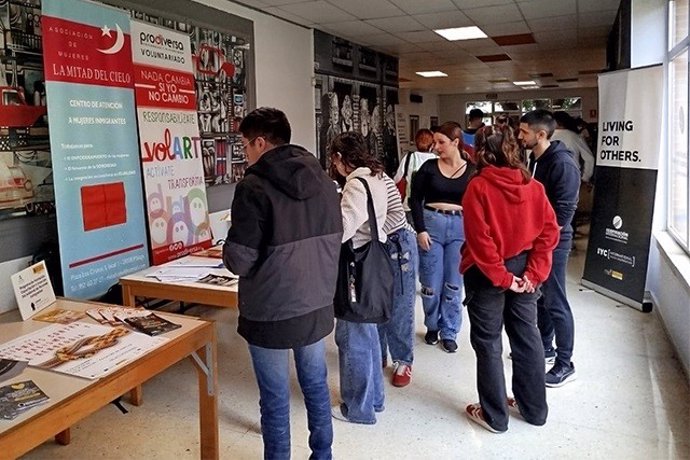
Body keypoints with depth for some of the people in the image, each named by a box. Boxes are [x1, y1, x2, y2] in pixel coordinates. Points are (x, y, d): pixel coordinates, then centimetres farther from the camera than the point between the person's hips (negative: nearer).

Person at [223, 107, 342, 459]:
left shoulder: (254, 187, -17)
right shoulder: (323, 181, 2)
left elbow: (240, 261, -18)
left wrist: (229, 250, 3)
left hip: (272, 312, -6)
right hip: (317, 305, 6)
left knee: (275, 398, 10)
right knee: (316, 386, 20)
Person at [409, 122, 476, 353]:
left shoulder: (472, 170, 1)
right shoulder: (429, 167, 0)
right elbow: (415, 199, 2)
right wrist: (420, 229, -7)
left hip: (460, 228, 0)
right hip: (431, 224, 0)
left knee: (453, 284, 7)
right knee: (431, 284, 5)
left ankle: (449, 332, 21)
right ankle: (432, 326, 27)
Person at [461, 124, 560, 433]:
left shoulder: (478, 187, -15)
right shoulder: (533, 186, -1)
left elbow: (479, 240, -19)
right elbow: (549, 231, -4)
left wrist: (501, 278, -12)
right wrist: (534, 273, -4)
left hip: (487, 274, -5)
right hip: (523, 270, 5)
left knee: (488, 343, 9)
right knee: (527, 337, 17)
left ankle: (494, 416, 21)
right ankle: (535, 409, 32)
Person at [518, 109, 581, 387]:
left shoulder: (562, 164, -19)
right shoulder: (536, 160, 9)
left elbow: (564, 210, -21)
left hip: (553, 242, -9)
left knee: (556, 303, -1)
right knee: (539, 297, 18)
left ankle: (564, 365, 11)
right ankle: (544, 348, 34)